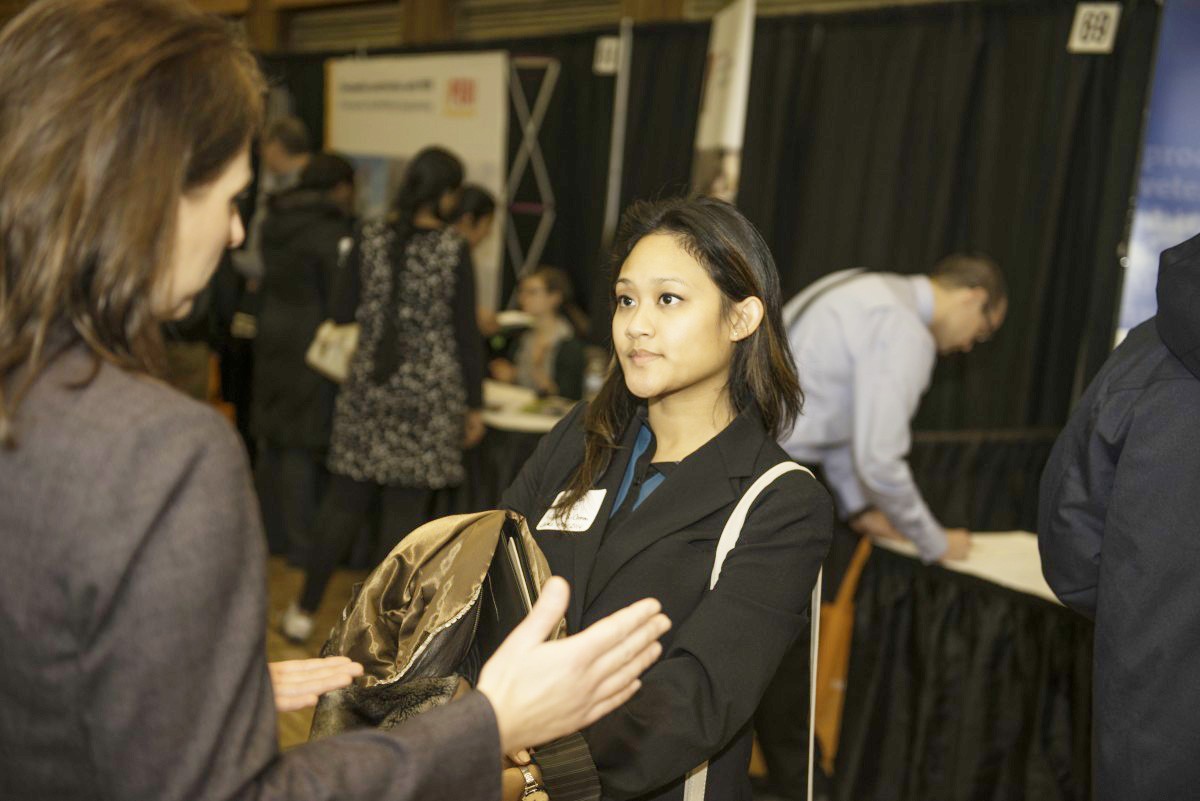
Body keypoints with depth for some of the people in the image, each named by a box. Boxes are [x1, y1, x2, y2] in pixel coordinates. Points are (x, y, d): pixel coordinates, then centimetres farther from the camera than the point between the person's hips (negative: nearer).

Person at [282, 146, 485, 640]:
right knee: (405, 508, 5)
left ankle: (305, 611, 19)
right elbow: (466, 334, -5)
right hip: (429, 396, -3)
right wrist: (474, 405, 2)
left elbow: (343, 315, 3)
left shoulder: (369, 241, -1)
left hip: (368, 390, 3)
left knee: (344, 500, 12)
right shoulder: (455, 251, -7)